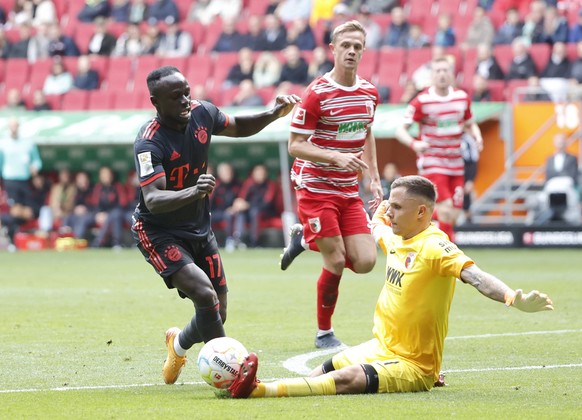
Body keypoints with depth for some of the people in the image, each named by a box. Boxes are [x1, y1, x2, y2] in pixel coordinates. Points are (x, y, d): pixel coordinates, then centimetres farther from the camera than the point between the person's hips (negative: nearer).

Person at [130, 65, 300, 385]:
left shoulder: (201, 113, -7)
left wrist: (274, 114, -2)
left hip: (199, 229, 7)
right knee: (205, 295, -27)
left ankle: (179, 343, 40)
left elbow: (239, 128, 15)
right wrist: (193, 193, -54)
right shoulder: (149, 142, -26)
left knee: (217, 313, 8)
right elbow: (152, 199, -37)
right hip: (159, 233, -7)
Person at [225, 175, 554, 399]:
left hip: (413, 364, -10)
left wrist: (513, 298, -52)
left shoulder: (434, 247, -21)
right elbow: (375, 227, 34)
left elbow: (474, 275, -39)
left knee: (345, 380, -30)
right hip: (380, 348, 10)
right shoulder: (394, 237, 6)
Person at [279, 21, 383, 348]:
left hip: (348, 191, 6)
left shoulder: (369, 93, 5)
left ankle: (306, 239, 22)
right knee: (336, 262, -9)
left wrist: (374, 178, 15)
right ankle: (324, 333, 10)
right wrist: (337, 157, -28)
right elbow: (295, 146, -15)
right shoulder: (317, 94, -15)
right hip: (316, 187, -6)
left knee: (365, 262, -5)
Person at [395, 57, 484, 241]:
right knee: (446, 210, -18)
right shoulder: (422, 101, -10)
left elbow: (470, 124, 20)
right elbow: (400, 129, -9)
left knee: (454, 213, 4)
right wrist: (414, 144, -29)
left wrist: (477, 136, -3)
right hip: (431, 162, -5)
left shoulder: (462, 97, 5)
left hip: (455, 163, 5)